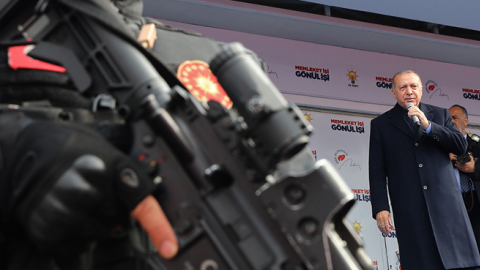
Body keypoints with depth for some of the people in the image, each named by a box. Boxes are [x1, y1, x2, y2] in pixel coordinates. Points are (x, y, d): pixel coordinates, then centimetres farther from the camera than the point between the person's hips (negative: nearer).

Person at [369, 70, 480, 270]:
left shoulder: (440, 115, 16)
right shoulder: (381, 124, 10)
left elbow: (460, 146, 4)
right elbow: (377, 171, 4)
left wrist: (428, 125, -8)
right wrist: (380, 208, -6)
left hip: (445, 201, 2)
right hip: (408, 207, -1)